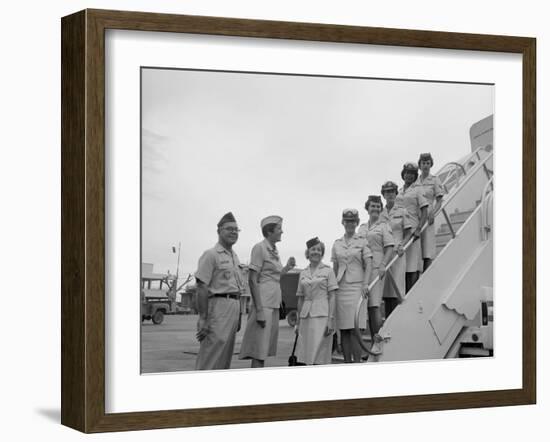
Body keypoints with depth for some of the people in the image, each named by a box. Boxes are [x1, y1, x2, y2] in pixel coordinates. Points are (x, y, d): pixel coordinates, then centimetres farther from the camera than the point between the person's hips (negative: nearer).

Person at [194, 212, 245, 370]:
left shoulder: (234, 256, 20)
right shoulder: (211, 255, -7)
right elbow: (201, 287, -13)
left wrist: (238, 316, 18)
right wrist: (203, 318, -19)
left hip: (234, 307, 9)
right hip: (218, 306, -9)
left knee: (226, 356, 11)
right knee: (211, 357, -12)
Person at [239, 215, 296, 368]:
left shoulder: (274, 251, 17)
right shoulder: (260, 248, -8)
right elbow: (252, 280, -13)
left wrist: (287, 268, 12)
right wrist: (259, 310, -19)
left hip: (274, 306, 9)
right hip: (263, 305, -9)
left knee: (265, 350, 9)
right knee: (259, 351, -11)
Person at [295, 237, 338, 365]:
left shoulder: (327, 271, 2)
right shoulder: (303, 274, 14)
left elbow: (332, 297, -2)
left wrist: (331, 320, -11)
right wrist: (298, 322, 15)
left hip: (322, 316, -4)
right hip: (306, 316, 4)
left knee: (319, 356, -8)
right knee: (306, 357, 0)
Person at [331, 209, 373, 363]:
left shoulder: (362, 242, 4)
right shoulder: (337, 244, 15)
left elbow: (369, 264, -2)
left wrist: (365, 283, -15)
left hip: (356, 286, -4)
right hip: (340, 288, 4)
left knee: (355, 329, -10)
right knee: (343, 330, 3)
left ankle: (357, 361, -8)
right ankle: (347, 361, 8)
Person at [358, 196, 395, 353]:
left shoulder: (383, 226, 3)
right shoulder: (361, 228, 19)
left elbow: (390, 248, -4)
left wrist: (383, 265, -16)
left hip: (376, 268, -5)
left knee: (374, 304, -14)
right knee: (366, 306, 4)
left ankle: (377, 341, -15)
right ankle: (373, 339, 9)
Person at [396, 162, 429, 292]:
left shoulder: (417, 190, 1)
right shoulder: (398, 192, 16)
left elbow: (424, 213, -4)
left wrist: (418, 229, -16)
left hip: (412, 231, -5)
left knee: (413, 268, -8)